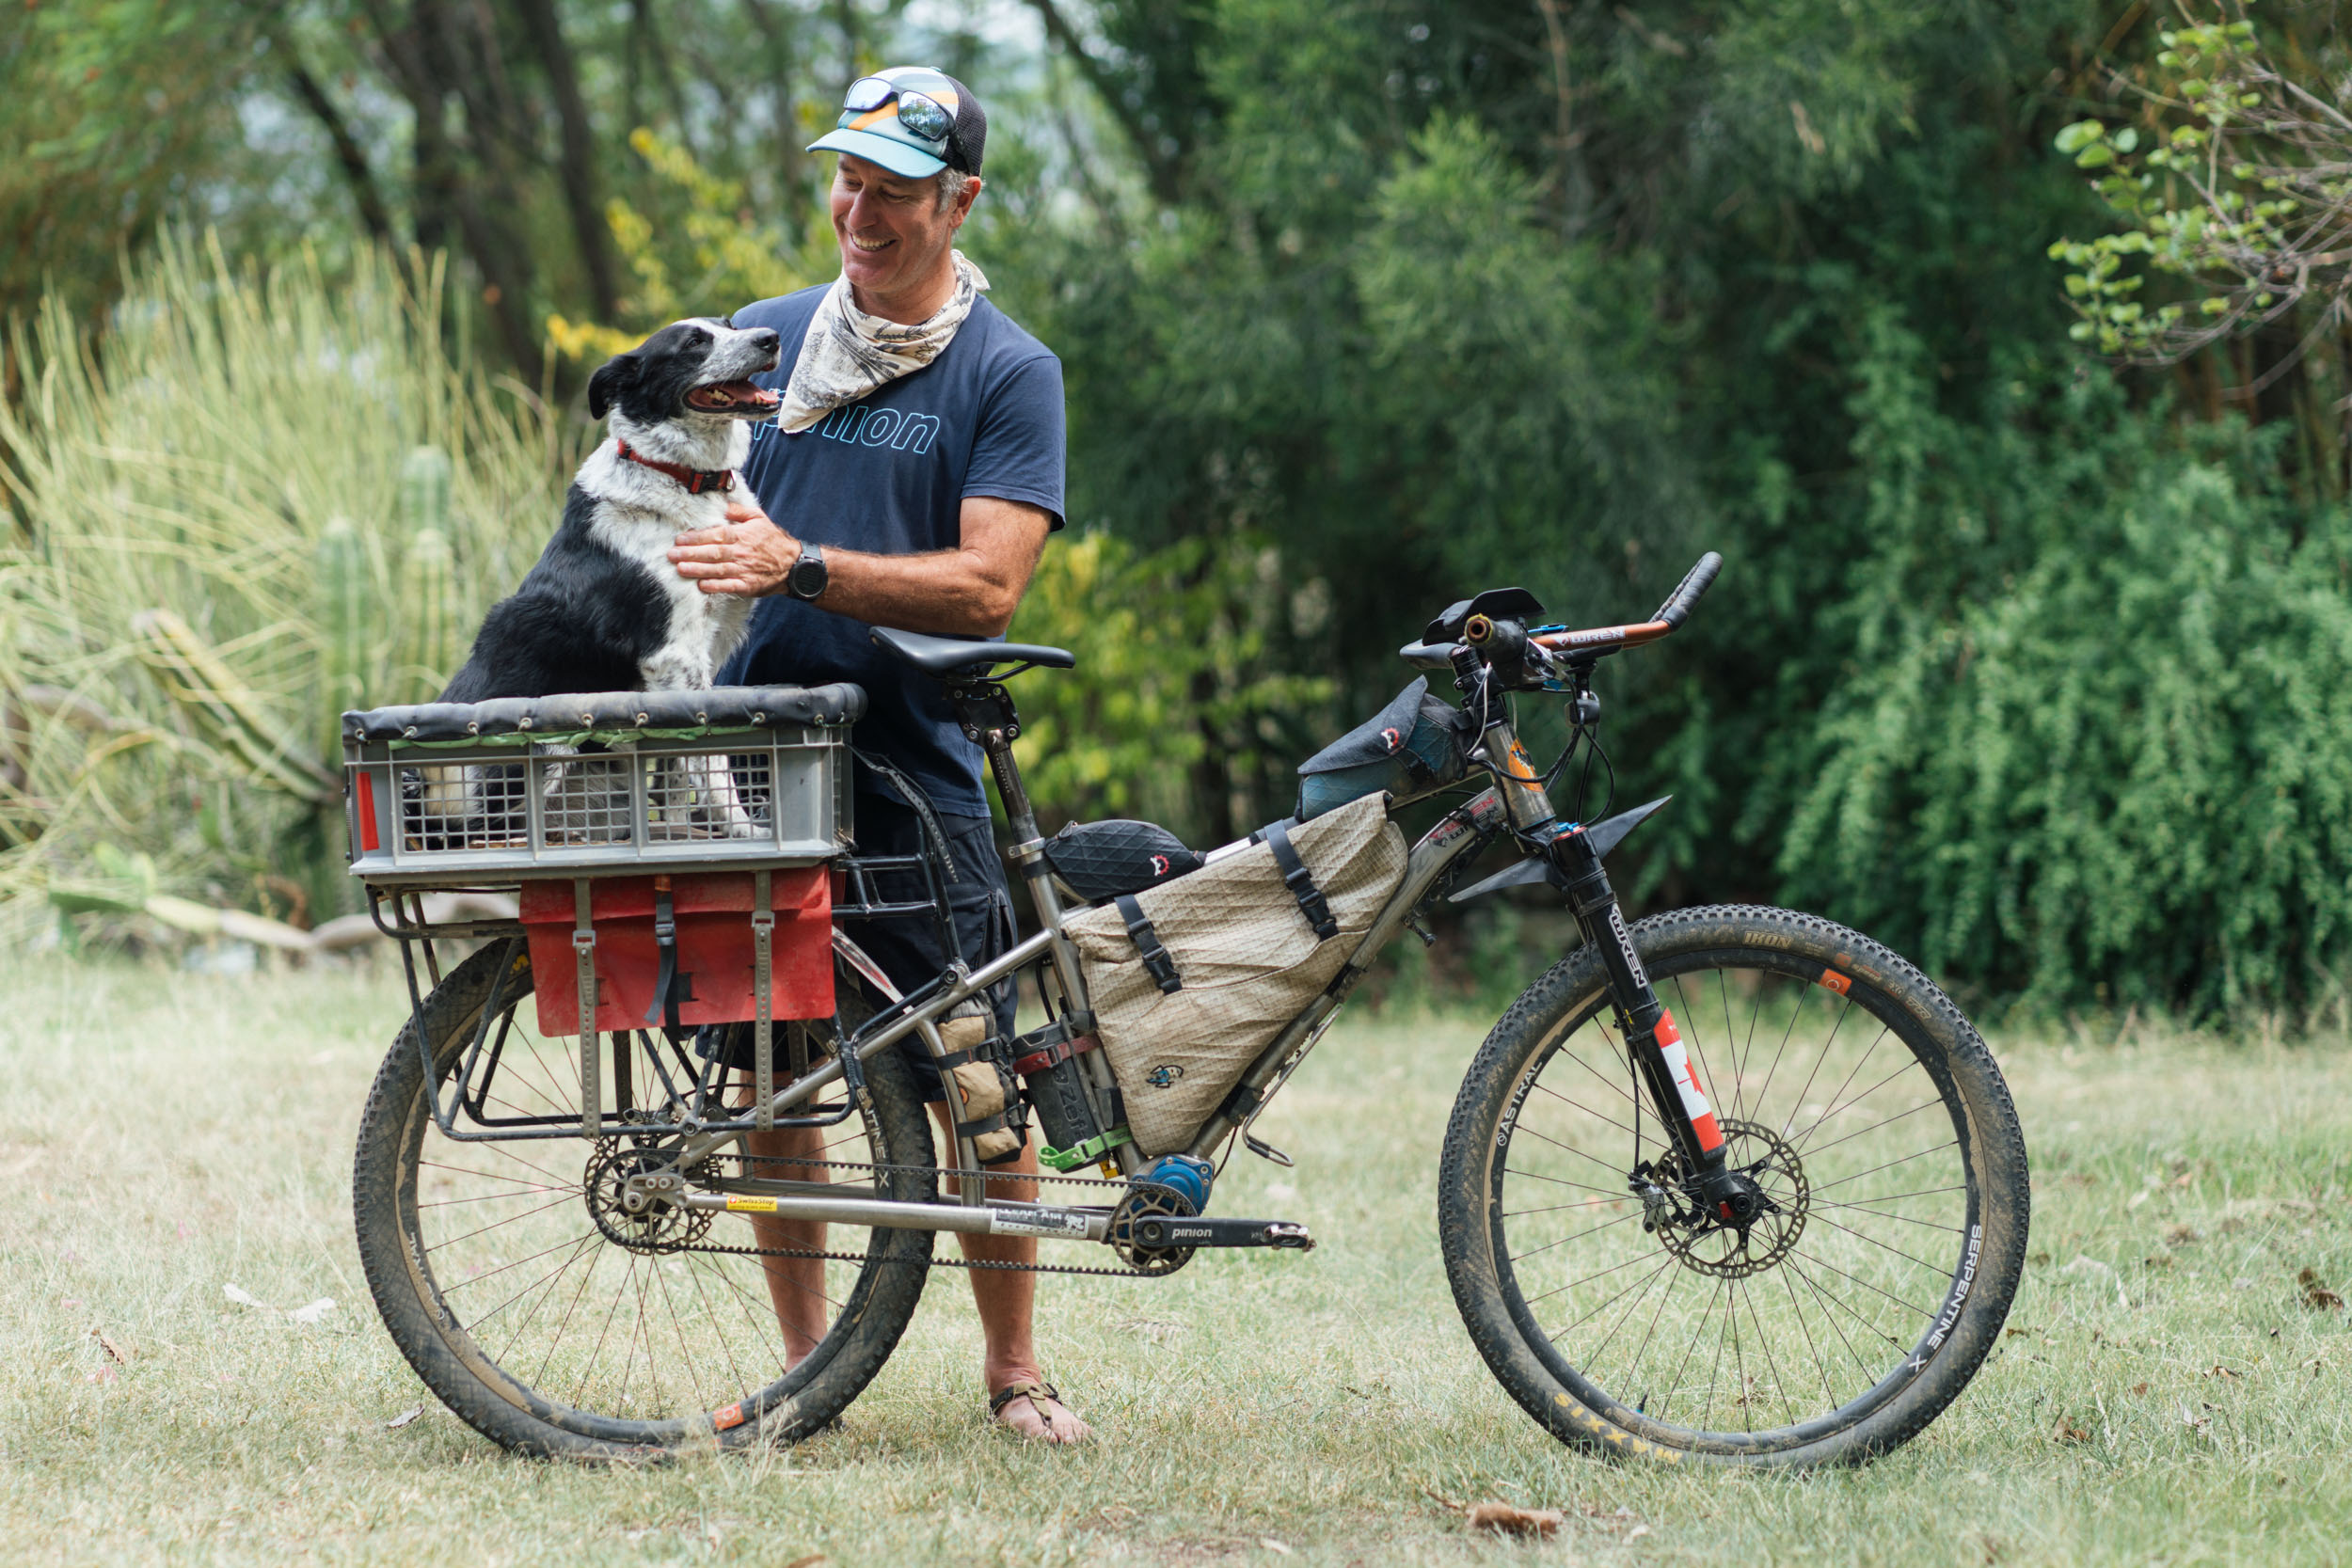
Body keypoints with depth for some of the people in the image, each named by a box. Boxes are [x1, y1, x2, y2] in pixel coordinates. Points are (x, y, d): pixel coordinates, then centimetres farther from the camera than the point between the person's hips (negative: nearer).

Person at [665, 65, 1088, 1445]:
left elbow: (987, 587, -11)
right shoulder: (765, 338, 12)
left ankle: (1014, 1371, 8)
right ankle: (808, 1363, 14)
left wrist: (800, 567, -21)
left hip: (919, 771, -4)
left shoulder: (1010, 373, -1)